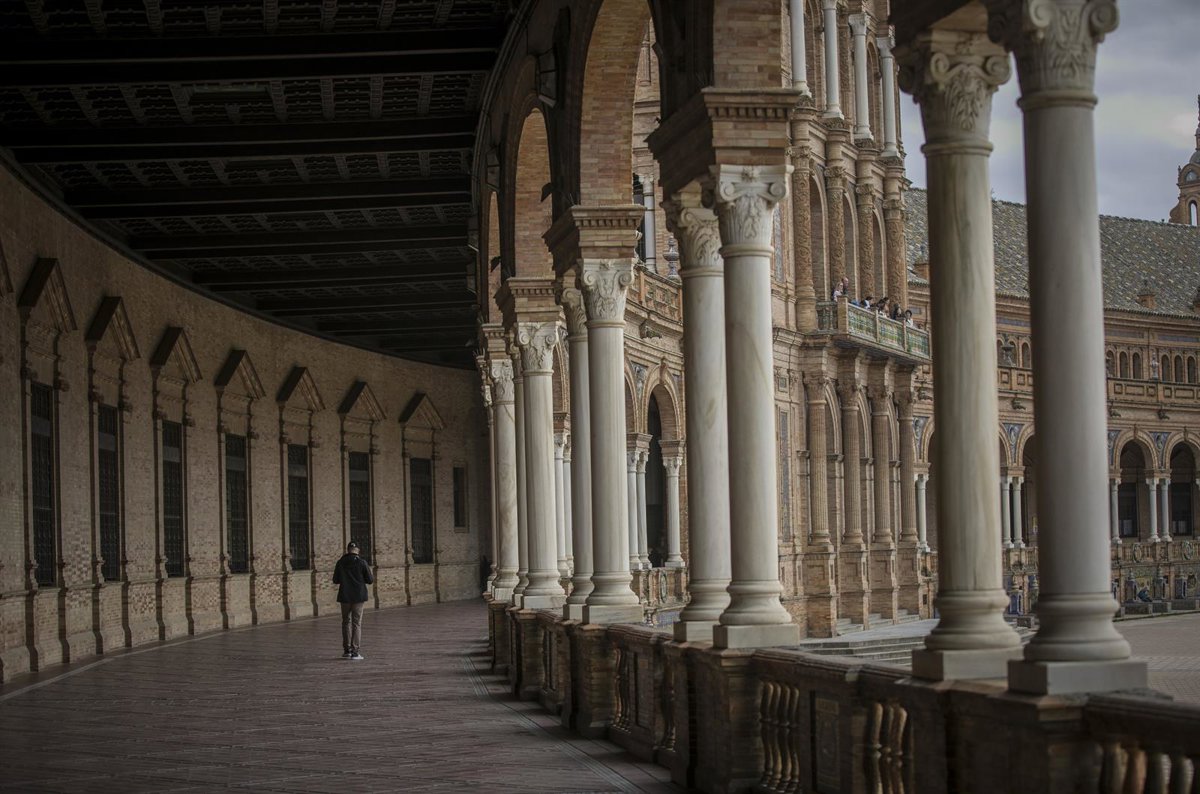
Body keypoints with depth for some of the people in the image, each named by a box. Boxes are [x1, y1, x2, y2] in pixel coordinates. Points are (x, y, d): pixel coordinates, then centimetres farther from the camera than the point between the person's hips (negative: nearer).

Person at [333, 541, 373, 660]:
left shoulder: (340, 563, -1)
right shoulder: (362, 562, -8)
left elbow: (335, 580, 4)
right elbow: (370, 580, -7)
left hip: (345, 597, 2)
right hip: (359, 597, -2)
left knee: (346, 622, 15)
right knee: (356, 623, 1)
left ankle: (347, 650, 15)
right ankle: (354, 651, -5)